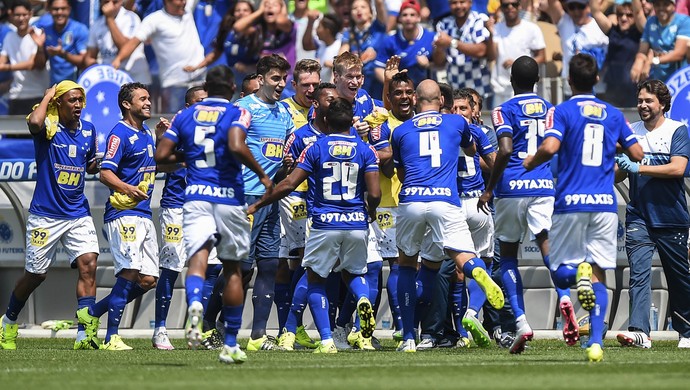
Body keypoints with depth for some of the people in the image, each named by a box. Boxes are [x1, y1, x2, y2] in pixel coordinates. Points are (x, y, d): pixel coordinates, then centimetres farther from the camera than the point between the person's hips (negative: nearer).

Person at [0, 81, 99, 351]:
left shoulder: (88, 130, 6)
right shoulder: (48, 126, -11)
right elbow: (34, 122, -37)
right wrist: (48, 96, -20)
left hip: (78, 214, 4)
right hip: (45, 215, -4)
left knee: (88, 265, -14)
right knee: (35, 275, 7)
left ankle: (84, 335, -16)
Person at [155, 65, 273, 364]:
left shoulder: (185, 116, 11)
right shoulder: (237, 114, 0)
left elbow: (162, 155, 6)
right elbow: (236, 146, -19)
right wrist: (261, 174, -6)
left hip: (196, 196, 1)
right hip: (229, 198, -1)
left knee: (198, 256, -12)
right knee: (233, 269, 12)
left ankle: (194, 302, -48)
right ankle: (230, 344, 17)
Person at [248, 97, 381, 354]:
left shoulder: (315, 148, -1)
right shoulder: (364, 150, 2)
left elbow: (289, 184, -5)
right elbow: (374, 193, -4)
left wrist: (257, 205, 5)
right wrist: (371, 212, 20)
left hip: (325, 224, -2)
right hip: (357, 223, 2)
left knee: (316, 280, 12)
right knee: (353, 273, 24)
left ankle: (326, 340, 0)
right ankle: (363, 300, -11)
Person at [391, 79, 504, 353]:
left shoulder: (401, 131, 17)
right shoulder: (457, 123, 17)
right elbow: (471, 151, 38)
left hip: (410, 201, 1)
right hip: (446, 202, -1)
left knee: (407, 264, 17)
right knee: (463, 257, -4)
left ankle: (408, 337, 13)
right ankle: (479, 273, -45)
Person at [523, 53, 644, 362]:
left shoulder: (562, 111, -2)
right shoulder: (613, 114, 9)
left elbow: (550, 147, -18)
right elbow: (637, 154, 9)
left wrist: (531, 161, 2)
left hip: (571, 201, -2)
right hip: (605, 203, 3)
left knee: (561, 272, 10)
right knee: (599, 276, 5)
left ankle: (579, 274, -27)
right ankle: (596, 343, -11)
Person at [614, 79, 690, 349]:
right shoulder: (631, 132, 10)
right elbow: (619, 175, 14)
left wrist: (639, 168, -20)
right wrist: (618, 168, -10)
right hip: (639, 217, 2)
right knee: (639, 273, -13)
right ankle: (639, 331, -23)